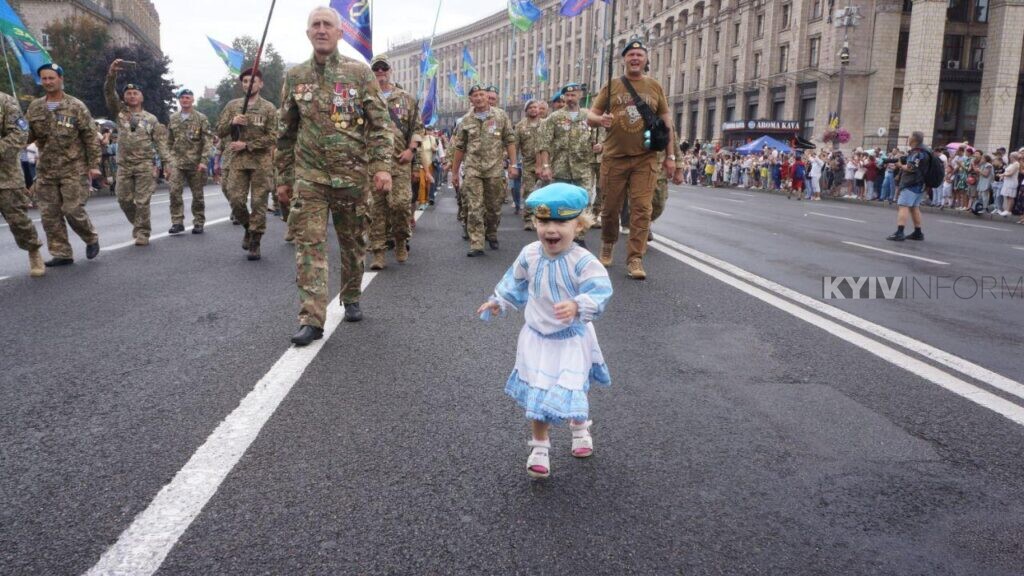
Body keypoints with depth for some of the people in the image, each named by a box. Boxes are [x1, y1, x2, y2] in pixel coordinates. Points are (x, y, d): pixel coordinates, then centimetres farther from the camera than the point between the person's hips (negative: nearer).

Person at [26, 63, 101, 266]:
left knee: (73, 209, -9)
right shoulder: (34, 108, 9)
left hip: (74, 169, -5)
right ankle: (61, 253, 11)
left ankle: (91, 239, 17)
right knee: (50, 214, 3)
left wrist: (94, 164, -9)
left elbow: (91, 137, -4)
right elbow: (27, 135, 15)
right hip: (46, 170, 5)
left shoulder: (76, 106, -3)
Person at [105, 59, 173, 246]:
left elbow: (160, 142, 5)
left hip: (145, 165, -2)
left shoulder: (151, 119, 7)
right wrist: (112, 73, -18)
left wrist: (167, 162, -4)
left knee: (142, 201, -4)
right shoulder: (119, 112, 11)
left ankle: (142, 233, 3)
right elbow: (109, 93, -3)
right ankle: (137, 224, 27)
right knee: (124, 199, 5)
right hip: (124, 164, 3)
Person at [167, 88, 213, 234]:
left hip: (196, 163, -3)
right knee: (174, 191, -11)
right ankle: (177, 222, -5)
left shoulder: (201, 118, -1)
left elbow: (208, 141, -6)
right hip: (177, 163, 3)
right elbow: (169, 141, 17)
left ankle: (198, 223, 15)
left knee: (197, 194, 5)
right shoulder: (173, 118, 11)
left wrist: (203, 161, -15)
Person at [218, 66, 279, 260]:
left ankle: (255, 243, 5)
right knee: (236, 199, -2)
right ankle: (248, 228, 25)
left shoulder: (268, 108, 2)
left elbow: (272, 137, -6)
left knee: (259, 203, -3)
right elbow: (220, 131, 9)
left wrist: (246, 145, -12)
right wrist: (232, 123, -12)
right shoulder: (232, 106, 10)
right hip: (238, 159, 3)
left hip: (262, 161, -3)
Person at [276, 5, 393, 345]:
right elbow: (286, 132, 12)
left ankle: (351, 299, 32)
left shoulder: (360, 73, 0)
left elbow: (380, 124, -3)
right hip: (309, 176, 1)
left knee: (353, 243, 11)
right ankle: (312, 319, -8)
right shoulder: (294, 77, 7)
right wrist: (283, 177, 11)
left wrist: (382, 166, -15)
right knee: (309, 245, -8)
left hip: (351, 175, -1)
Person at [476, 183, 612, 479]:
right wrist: (498, 302, 14)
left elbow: (599, 291, -34)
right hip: (537, 337, 3)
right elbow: (515, 283, 11)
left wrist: (577, 305, -51)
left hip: (572, 338, -3)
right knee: (537, 393, 4)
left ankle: (580, 427, 45)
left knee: (571, 390, 9)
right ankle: (539, 447, 24)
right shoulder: (529, 255, -8)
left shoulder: (582, 261, -23)